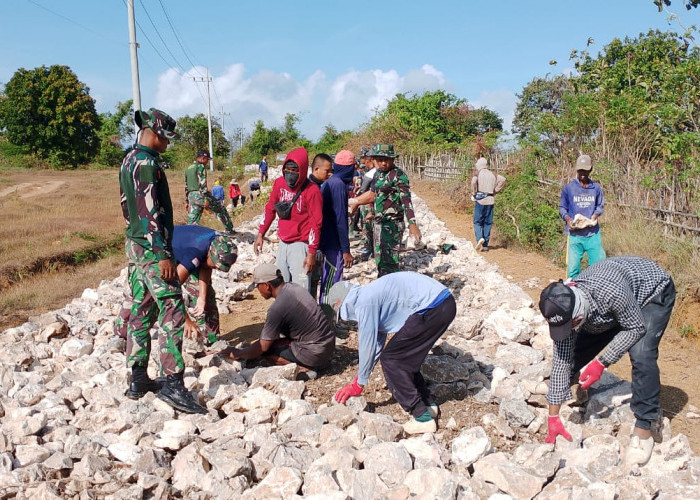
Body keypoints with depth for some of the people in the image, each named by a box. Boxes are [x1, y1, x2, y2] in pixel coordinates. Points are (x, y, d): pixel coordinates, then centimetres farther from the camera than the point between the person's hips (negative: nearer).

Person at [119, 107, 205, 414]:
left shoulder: (129, 160, 16)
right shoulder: (147, 162, -15)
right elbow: (150, 212, -21)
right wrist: (163, 255, -22)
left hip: (134, 245, 10)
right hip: (151, 247, -10)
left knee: (140, 311, 12)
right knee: (172, 310, -9)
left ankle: (138, 380, 18)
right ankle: (172, 383, -10)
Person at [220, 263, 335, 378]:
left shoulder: (277, 308, -21)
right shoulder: (293, 287, 3)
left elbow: (263, 347, -14)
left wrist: (238, 354, 1)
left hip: (315, 355, -8)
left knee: (265, 349, -5)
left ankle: (302, 368, -7)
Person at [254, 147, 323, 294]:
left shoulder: (312, 191, -16)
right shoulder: (279, 183, 2)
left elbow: (316, 223, -15)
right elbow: (270, 209, 13)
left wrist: (312, 253, -16)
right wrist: (260, 234, 10)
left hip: (300, 244, -6)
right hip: (283, 243, 7)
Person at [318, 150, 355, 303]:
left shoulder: (329, 182, 10)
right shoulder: (339, 184, -18)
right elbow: (340, 219, -21)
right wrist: (346, 250, -19)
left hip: (327, 241, 10)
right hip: (334, 244, -10)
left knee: (328, 280, 19)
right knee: (332, 284, -4)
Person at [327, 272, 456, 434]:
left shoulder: (364, 303, -8)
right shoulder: (371, 295, 21)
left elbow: (367, 345, -4)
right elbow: (378, 341, 27)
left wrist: (358, 385, 10)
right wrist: (360, 379, 32)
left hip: (433, 309, -10)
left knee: (390, 359, 0)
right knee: (404, 358, 20)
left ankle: (422, 417, 2)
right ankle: (428, 404, 29)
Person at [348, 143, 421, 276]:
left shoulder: (398, 175, -15)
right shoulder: (378, 173, 10)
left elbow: (406, 200, -24)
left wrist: (412, 223, -34)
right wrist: (353, 201, 27)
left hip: (392, 224, -9)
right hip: (379, 223, 9)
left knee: (389, 261, -11)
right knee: (379, 259, 19)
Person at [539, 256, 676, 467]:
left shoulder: (610, 292, -45)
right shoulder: (564, 308, -25)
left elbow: (636, 328, -26)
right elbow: (561, 360, -19)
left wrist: (601, 362, -31)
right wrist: (553, 417, -17)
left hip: (653, 291, -5)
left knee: (641, 356, -27)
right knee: (574, 351, -3)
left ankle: (644, 428, -11)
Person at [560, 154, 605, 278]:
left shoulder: (596, 188, 6)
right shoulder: (569, 188, 1)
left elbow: (600, 206, 16)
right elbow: (562, 208, 7)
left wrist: (595, 215, -6)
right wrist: (568, 219, -12)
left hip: (593, 232, 2)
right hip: (574, 233, -2)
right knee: (573, 265, -2)